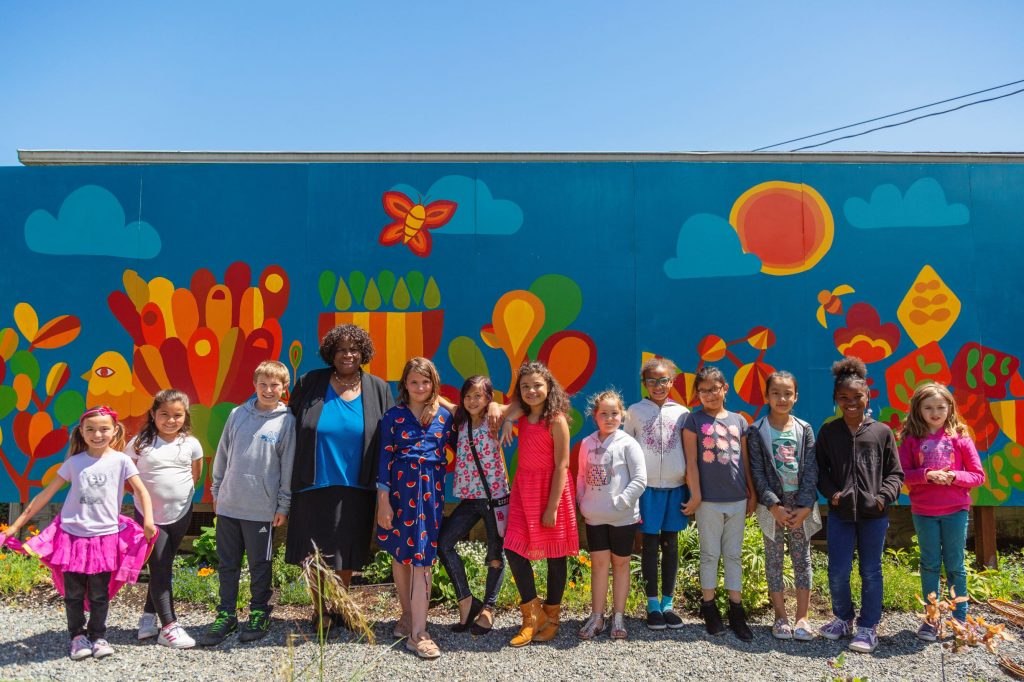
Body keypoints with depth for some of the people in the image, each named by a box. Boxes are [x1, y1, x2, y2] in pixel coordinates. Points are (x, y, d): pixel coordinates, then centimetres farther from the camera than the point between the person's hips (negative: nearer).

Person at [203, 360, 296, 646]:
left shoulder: (286, 421, -5)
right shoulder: (238, 414, 4)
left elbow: (288, 466, -3)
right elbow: (222, 455, 13)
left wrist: (283, 505, -3)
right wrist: (217, 491, 14)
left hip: (261, 508, -3)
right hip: (228, 504, 3)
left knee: (260, 565, 8)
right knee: (227, 564, 12)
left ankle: (259, 615, 23)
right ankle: (226, 615, 25)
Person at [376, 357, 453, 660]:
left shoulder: (444, 416, 5)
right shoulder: (393, 415, 0)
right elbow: (385, 457, -3)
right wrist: (383, 500, -7)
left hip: (430, 489, 1)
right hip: (400, 487, 0)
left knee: (422, 557, -4)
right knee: (400, 554, 9)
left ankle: (417, 633, -2)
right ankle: (408, 615, 27)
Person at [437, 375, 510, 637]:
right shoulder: (460, 424, 8)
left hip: (496, 496, -4)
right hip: (470, 497, 5)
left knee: (496, 554, 6)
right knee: (444, 542, -9)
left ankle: (488, 609, 22)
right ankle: (466, 600, 3)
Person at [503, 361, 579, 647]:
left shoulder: (556, 421, -12)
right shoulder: (523, 417, 6)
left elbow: (561, 465, -14)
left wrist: (552, 506, -18)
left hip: (551, 490, -6)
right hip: (524, 489, 6)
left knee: (555, 554, 7)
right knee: (513, 550, 0)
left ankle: (551, 617, 23)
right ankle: (532, 614, 16)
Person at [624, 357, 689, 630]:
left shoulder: (681, 412, 6)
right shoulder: (635, 411, 3)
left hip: (675, 487, 2)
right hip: (647, 487, -1)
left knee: (670, 546, 8)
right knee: (650, 546, 4)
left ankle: (668, 604, 18)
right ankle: (653, 605, 14)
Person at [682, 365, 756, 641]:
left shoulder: (738, 421, 8)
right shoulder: (694, 420, -2)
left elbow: (746, 461, 11)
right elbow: (691, 461, -5)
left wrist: (752, 494, 10)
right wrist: (696, 495, -10)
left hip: (737, 499, 3)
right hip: (709, 500, -3)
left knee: (733, 555, 10)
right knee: (710, 554, 6)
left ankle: (736, 610, 17)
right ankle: (709, 607, 17)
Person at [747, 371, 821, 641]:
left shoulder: (804, 429, 3)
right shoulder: (757, 431, -3)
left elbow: (811, 470, -2)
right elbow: (758, 472, -6)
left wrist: (805, 507, -11)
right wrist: (774, 506, -14)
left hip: (801, 505, 2)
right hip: (772, 505, -1)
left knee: (802, 558, 6)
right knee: (774, 559, 5)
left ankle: (802, 617, 14)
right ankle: (781, 617, 15)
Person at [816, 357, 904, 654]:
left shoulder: (882, 432, 0)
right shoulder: (828, 432, 3)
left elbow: (895, 473, 4)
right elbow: (820, 469, 9)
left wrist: (884, 496, -11)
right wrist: (831, 492, -7)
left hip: (874, 514, -1)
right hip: (840, 512, 1)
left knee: (871, 572, 8)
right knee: (838, 572, 3)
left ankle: (868, 627, 22)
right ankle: (843, 618, 27)